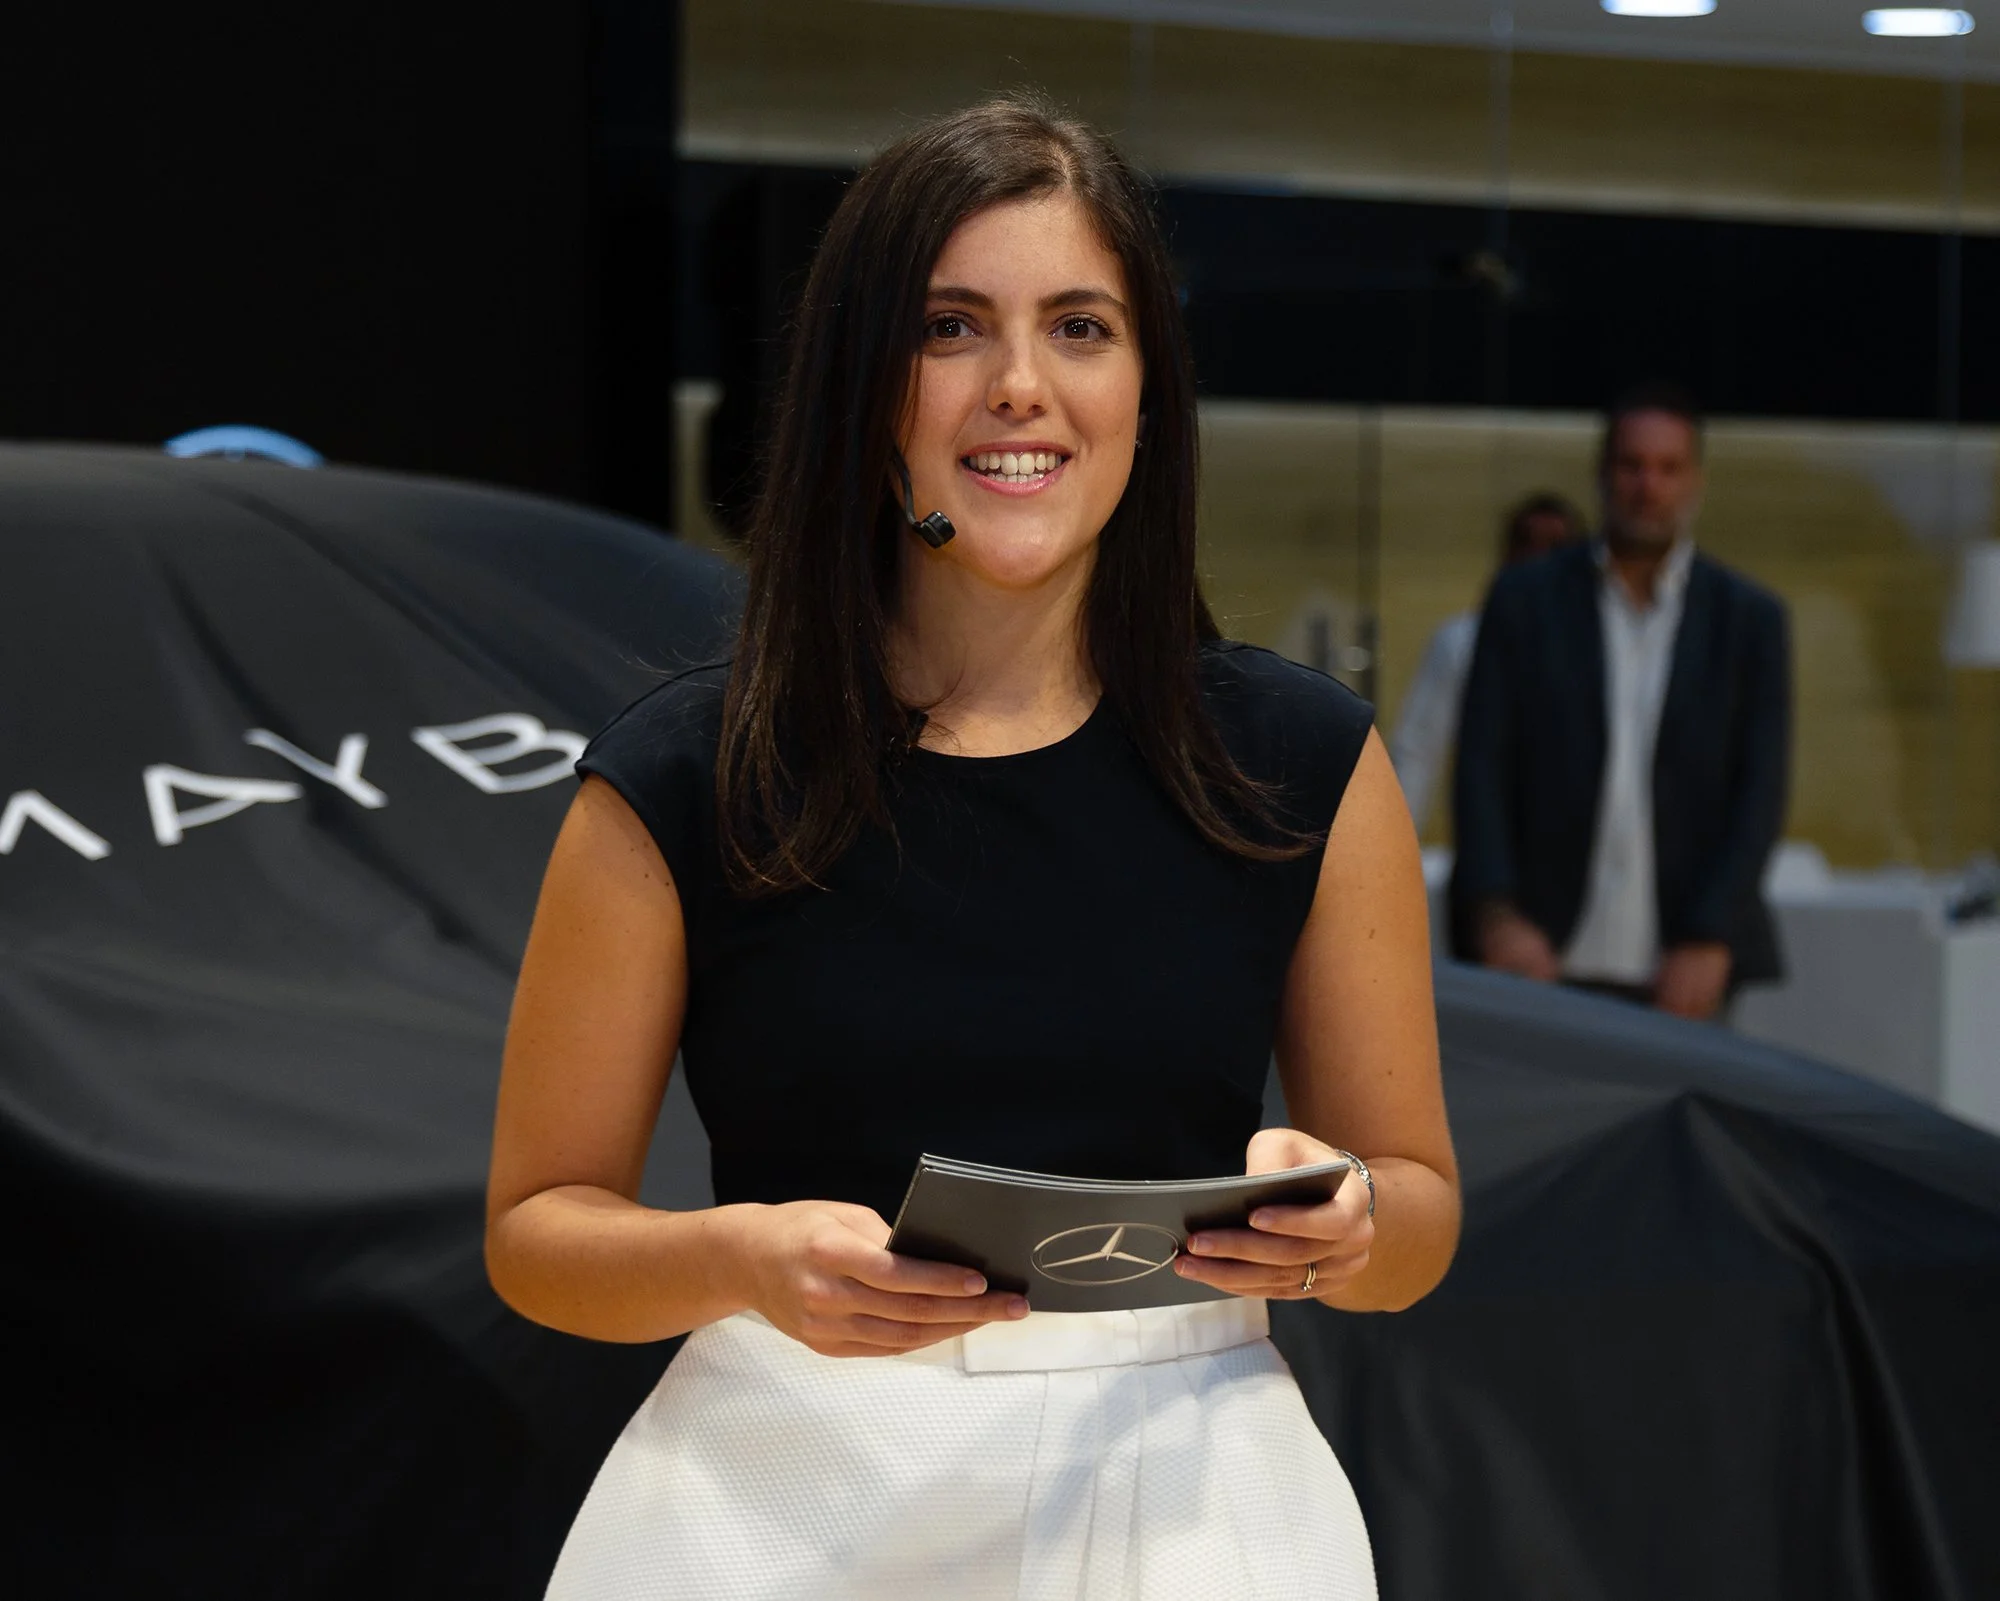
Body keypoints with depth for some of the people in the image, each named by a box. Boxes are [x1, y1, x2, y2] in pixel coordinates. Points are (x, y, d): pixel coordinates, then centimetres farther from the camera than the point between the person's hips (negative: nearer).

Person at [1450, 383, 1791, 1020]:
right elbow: (1482, 769, 3)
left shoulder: (1749, 618, 8)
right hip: (1546, 959, 0)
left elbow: (1760, 794, 2)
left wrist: (1710, 943, -8)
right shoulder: (1524, 602, 8)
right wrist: (1497, 914, -10)